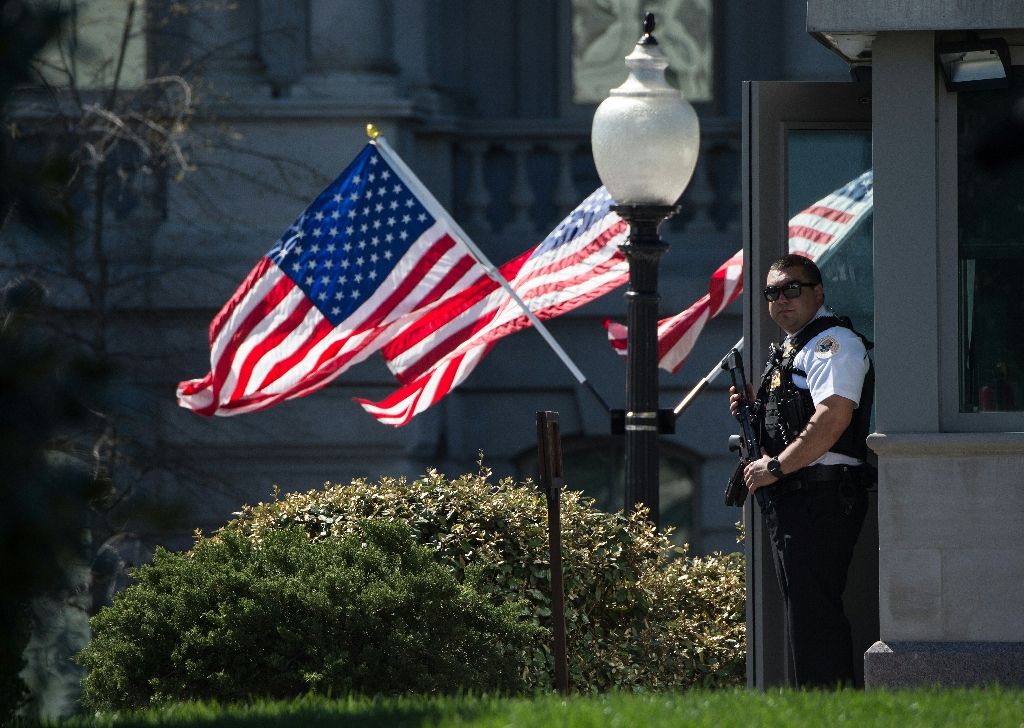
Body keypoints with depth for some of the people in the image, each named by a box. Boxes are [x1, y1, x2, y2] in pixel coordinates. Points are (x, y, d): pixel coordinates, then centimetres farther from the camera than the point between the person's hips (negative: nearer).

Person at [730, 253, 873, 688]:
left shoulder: (833, 342, -10)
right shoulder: (789, 349, 23)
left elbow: (832, 419, -23)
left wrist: (775, 467, -19)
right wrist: (752, 406, 11)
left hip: (820, 499, -11)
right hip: (792, 501, 11)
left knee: (813, 614, -13)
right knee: (803, 611, 12)